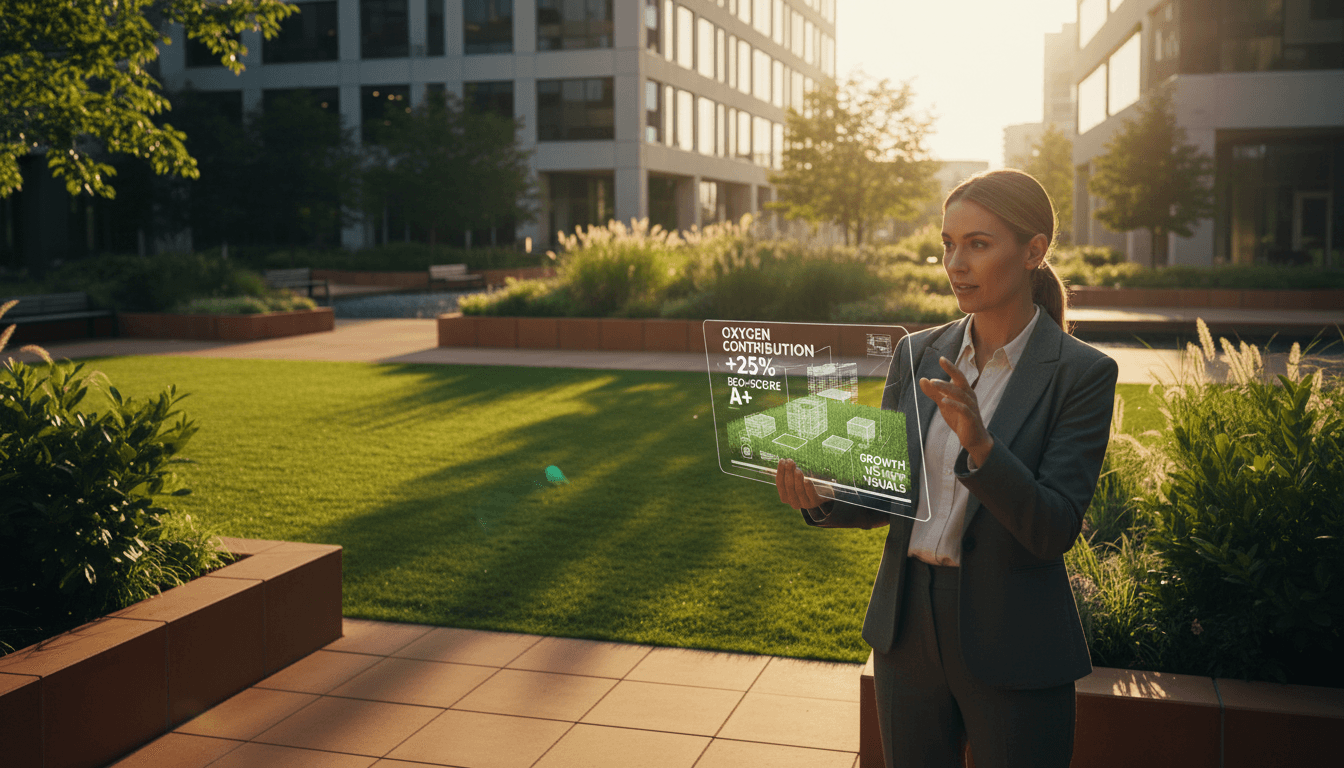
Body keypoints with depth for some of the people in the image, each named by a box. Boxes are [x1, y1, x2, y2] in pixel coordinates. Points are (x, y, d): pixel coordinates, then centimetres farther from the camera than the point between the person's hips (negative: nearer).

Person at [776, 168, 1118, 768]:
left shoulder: (1082, 373, -10)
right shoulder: (918, 353, 3)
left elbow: (1055, 531, -17)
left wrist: (978, 443, -32)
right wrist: (822, 500, -14)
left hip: (1011, 646, -4)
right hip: (908, 631, 4)